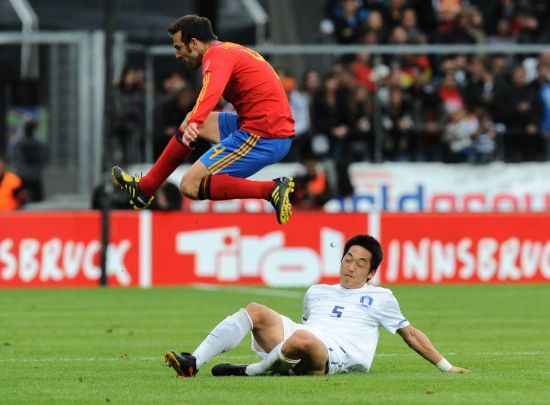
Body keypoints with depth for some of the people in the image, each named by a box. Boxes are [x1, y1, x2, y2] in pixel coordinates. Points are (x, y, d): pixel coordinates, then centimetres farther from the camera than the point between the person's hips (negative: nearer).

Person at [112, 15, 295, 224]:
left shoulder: (217, 55, -12)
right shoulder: (233, 50, 17)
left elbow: (212, 89, -35)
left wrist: (194, 122, -51)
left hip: (262, 137, -10)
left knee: (190, 186, -9)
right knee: (189, 122, 21)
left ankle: (272, 190, -17)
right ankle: (144, 189, 26)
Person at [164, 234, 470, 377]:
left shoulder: (380, 298, 20)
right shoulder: (317, 292, 32)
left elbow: (411, 334, 22)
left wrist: (445, 367, 20)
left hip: (337, 356, -5)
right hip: (296, 338, 5)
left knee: (302, 339, -41)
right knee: (255, 311, -19)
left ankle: (250, 372, -19)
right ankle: (193, 363, -32)